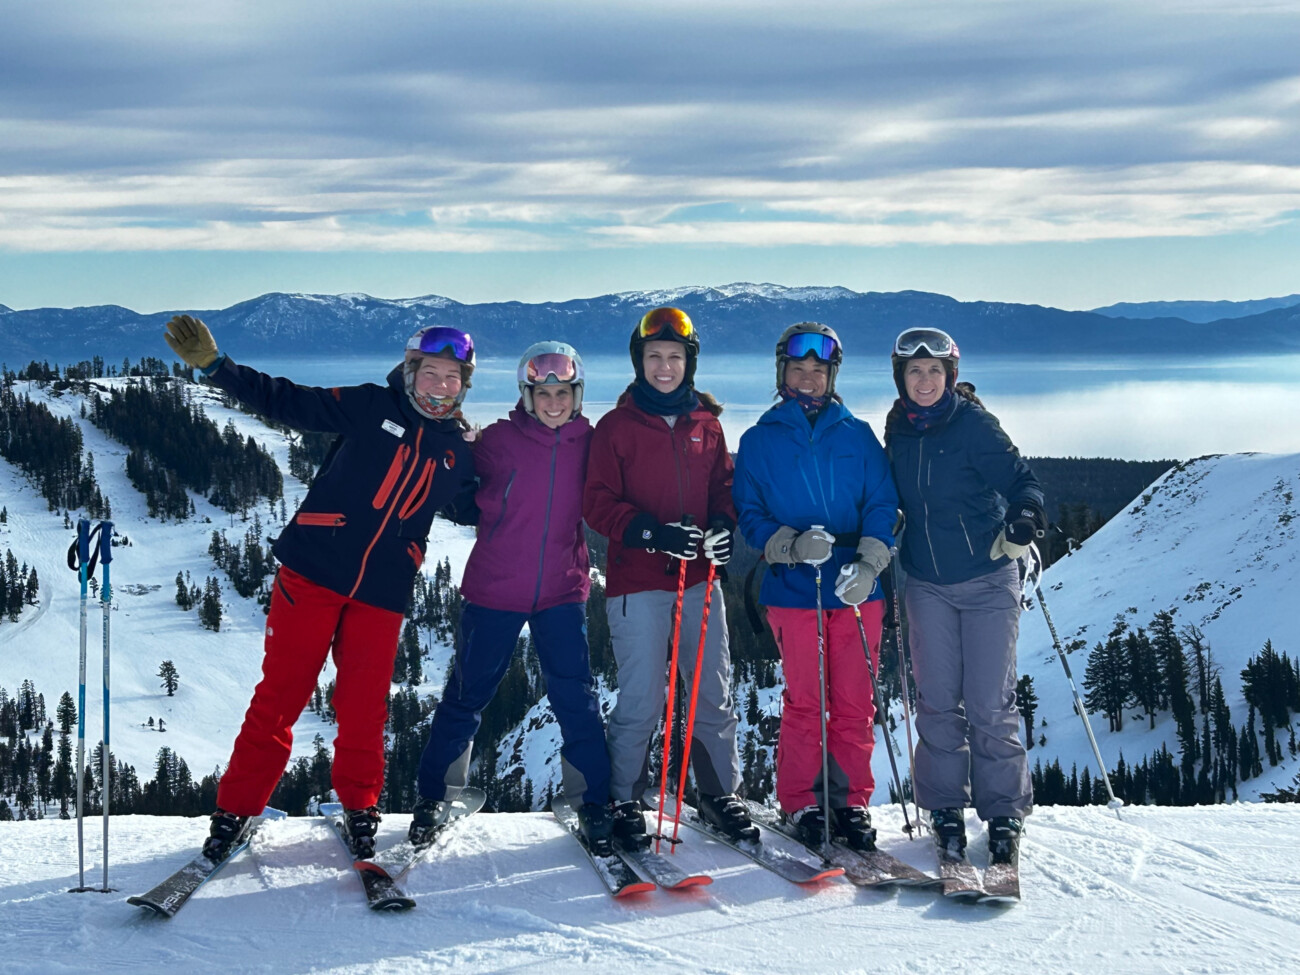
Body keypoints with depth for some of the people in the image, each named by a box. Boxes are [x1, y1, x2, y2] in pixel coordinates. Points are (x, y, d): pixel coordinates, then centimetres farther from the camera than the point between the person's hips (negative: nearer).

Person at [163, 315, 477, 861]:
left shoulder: (458, 451, 10)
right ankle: (237, 809, 10)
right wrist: (212, 365, -12)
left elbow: (470, 508, 28)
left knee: (364, 708, 3)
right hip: (313, 571, -2)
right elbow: (287, 402, -4)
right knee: (280, 693, 0)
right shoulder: (371, 407, -1)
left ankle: (359, 809, 22)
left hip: (382, 592, 3)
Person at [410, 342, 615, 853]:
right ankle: (435, 796, 24)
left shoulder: (588, 443, 0)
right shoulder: (498, 440, -7)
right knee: (466, 695, 9)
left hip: (563, 590, 1)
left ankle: (593, 803, 11)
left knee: (577, 699, -2)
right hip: (494, 589, -1)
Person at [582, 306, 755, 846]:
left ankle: (720, 793, 22)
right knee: (641, 700, -4)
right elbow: (598, 502, -4)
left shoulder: (707, 424, 11)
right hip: (637, 582, -4)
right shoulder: (616, 427, 1)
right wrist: (650, 531, -19)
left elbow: (724, 487, 17)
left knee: (714, 695, 8)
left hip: (699, 579, 4)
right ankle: (625, 802, 11)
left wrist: (722, 526, -5)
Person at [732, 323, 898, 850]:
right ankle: (800, 802, 11)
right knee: (803, 699, -1)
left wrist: (868, 563, -12)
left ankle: (851, 800, 12)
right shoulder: (759, 440, 8)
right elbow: (749, 513, 4)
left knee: (854, 702, 2)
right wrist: (791, 545, -14)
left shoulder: (858, 435, 10)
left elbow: (882, 504, 4)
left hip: (857, 588, 1)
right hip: (792, 588, -1)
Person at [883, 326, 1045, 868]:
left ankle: (1004, 814, 8)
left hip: (987, 581, -4)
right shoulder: (897, 432, 5)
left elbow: (1020, 478, -10)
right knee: (937, 702, 3)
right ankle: (946, 808, 14)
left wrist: (1025, 518, -28)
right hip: (927, 585, 4)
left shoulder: (974, 424, -8)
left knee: (990, 704, -4)